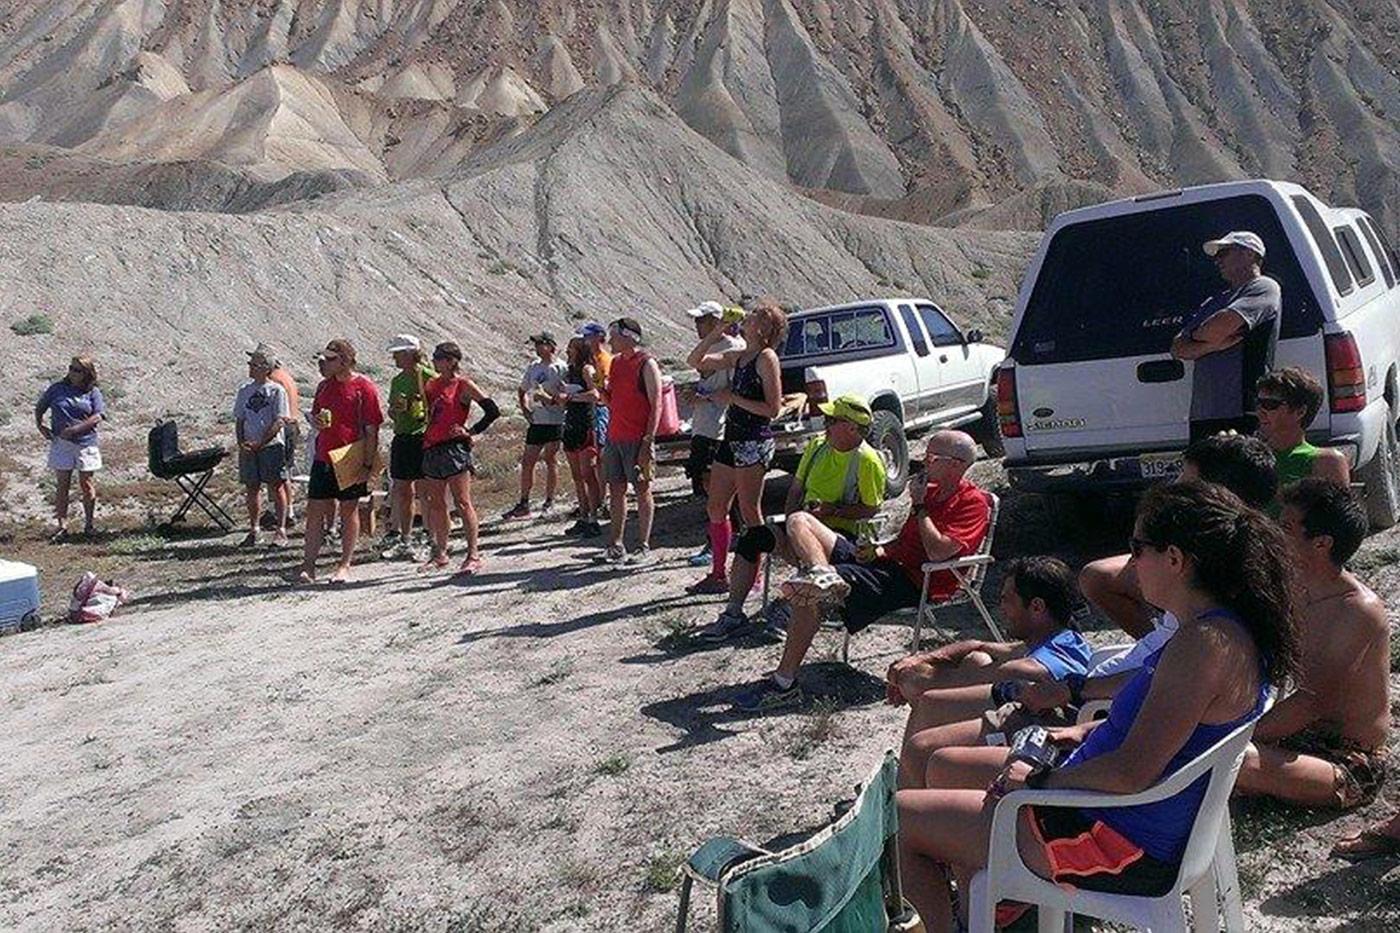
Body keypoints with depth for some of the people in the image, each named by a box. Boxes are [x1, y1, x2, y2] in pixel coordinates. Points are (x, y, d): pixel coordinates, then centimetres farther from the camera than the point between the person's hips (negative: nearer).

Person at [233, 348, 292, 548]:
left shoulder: (276, 391, -5)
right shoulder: (245, 390, 11)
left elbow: (279, 422, -11)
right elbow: (239, 420, 14)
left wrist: (259, 443, -15)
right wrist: (241, 443, -2)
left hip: (272, 446, -5)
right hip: (248, 447, 5)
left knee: (276, 486, -1)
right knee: (252, 488, 9)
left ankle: (281, 530, 5)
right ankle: (253, 530, 18)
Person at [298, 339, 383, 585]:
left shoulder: (364, 388, -7)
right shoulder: (324, 386, 12)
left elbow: (372, 431, -9)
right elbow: (314, 415, 25)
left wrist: (367, 464, -14)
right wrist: (316, 420, -1)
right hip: (323, 458, 6)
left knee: (349, 511, 5)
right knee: (314, 510, 3)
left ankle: (344, 565, 15)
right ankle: (308, 565, 8)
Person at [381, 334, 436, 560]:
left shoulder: (429, 377, -7)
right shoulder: (397, 380, 14)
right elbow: (392, 413, 20)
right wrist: (396, 408, -2)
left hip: (423, 438, -7)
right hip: (401, 438, 7)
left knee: (423, 493, -5)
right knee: (402, 493, 11)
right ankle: (405, 542, 20)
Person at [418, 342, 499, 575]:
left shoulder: (463, 385, -5)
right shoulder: (432, 384, 14)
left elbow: (493, 411, -8)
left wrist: (471, 431, -8)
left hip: (454, 448, -7)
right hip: (432, 449, 7)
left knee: (462, 503, -7)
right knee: (436, 504, 11)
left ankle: (473, 556, -4)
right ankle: (440, 554, 21)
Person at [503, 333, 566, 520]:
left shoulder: (560, 368, -6)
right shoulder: (533, 368, 13)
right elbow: (522, 391, 25)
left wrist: (551, 399, -25)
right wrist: (524, 408, 10)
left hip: (554, 422, -6)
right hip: (536, 421, 6)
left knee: (551, 460, 1)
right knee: (527, 462, 5)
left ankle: (549, 502, 13)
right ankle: (523, 504, 12)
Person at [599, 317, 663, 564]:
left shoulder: (646, 364, -10)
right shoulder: (616, 362, 14)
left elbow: (656, 405, -13)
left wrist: (649, 440, -19)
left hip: (637, 439, -7)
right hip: (614, 436, 7)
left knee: (642, 490, 2)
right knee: (616, 490, 9)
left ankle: (643, 546, 8)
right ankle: (616, 546, 16)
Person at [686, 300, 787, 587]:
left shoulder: (767, 358, -10)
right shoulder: (738, 356, 13)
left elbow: (773, 409, -16)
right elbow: (695, 361, 19)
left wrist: (732, 398, -14)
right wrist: (717, 332, 8)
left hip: (755, 442, -9)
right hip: (732, 438, 9)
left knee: (749, 512, -2)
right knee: (715, 508, 13)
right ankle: (718, 574, 23)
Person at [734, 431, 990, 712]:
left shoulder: (973, 503, -6)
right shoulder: (930, 490, 22)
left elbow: (938, 552, -19)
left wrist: (919, 506, -10)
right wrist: (880, 550, 6)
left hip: (910, 582, -10)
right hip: (889, 562, 10)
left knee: (808, 596, -26)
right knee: (799, 523, -3)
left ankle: (784, 684, -22)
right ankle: (823, 575, -33)